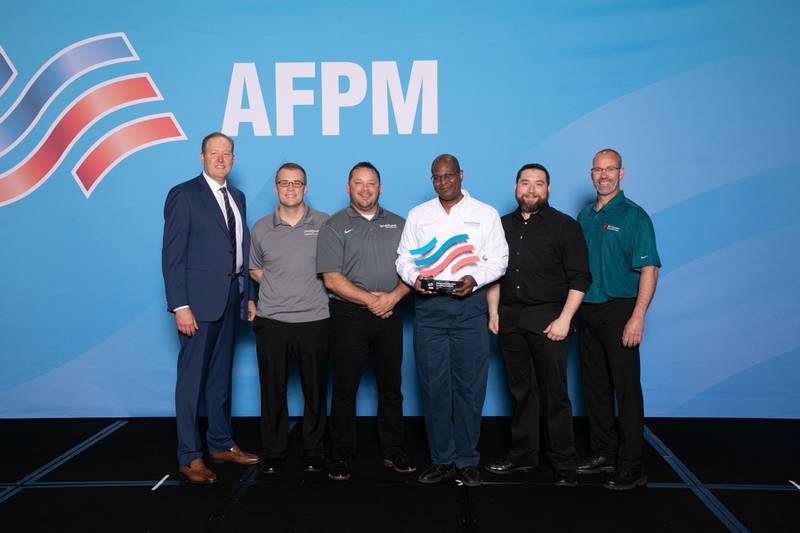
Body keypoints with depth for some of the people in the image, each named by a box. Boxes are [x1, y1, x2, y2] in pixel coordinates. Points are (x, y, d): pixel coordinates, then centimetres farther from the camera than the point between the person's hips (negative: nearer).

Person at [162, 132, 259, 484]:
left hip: (231, 297, 7)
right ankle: (189, 457, 10)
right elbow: (172, 255, -11)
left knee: (221, 373, 15)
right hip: (199, 299, -7)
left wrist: (247, 294, 5)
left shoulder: (237, 197, 14)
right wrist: (180, 306, -17)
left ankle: (221, 444, 27)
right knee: (192, 377, 0)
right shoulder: (184, 195, -6)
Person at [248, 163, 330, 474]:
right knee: (273, 389, 6)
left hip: (313, 320, -1)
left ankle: (313, 451, 22)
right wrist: (277, 288, 5)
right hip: (271, 321, 1)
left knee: (315, 389, 6)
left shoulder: (325, 224, 2)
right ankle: (273, 452, 21)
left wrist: (312, 288, 0)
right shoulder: (261, 228, 7)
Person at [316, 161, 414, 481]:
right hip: (349, 316, -3)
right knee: (345, 387, 2)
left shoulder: (398, 225, 12)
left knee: (391, 386, 9)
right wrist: (370, 300, -12)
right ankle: (342, 455, 13)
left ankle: (393, 451, 21)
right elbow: (332, 279, -7)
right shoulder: (334, 227, 1)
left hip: (389, 315, 3)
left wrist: (393, 296, -10)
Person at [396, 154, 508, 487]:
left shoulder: (485, 214, 9)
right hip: (428, 306, 2)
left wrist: (474, 279, -14)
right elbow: (404, 258, 12)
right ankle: (441, 459, 14)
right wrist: (414, 277, -8)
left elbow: (498, 259, 3)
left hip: (469, 305, -1)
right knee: (433, 385, 3)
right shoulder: (417, 215, 14)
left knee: (470, 384, 1)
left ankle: (466, 460, 13)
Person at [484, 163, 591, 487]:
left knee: (554, 393, -1)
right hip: (510, 318, 4)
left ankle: (564, 463, 10)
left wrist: (564, 319, -13)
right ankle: (523, 455, 23)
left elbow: (579, 277, -6)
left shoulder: (564, 226, -1)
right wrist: (493, 312, 9)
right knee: (521, 390, 12)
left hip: (548, 318, -4)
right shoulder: (503, 225, 14)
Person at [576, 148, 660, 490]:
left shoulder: (633, 215, -7)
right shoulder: (585, 216, 12)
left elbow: (649, 269, -13)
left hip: (619, 311, -6)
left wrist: (638, 317, -21)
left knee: (626, 388, -3)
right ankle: (603, 452, 26)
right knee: (594, 385, 13)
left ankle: (631, 465, 6)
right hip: (587, 310, 7)